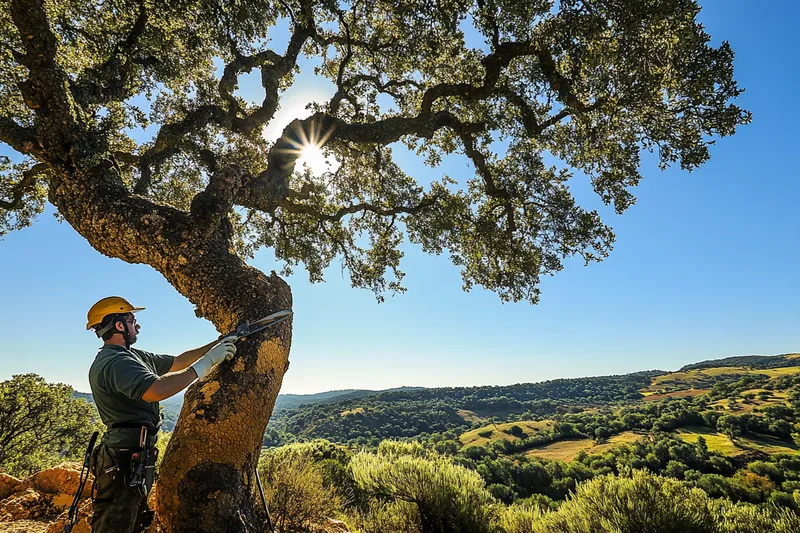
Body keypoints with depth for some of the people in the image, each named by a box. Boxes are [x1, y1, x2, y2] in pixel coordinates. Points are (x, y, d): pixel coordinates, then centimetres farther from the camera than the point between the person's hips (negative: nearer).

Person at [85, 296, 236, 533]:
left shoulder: (131, 355, 11)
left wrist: (216, 344, 5)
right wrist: (207, 361, -32)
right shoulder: (113, 362, -21)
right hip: (126, 458, -10)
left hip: (135, 457, 10)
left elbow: (176, 362, 15)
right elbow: (156, 390, -37)